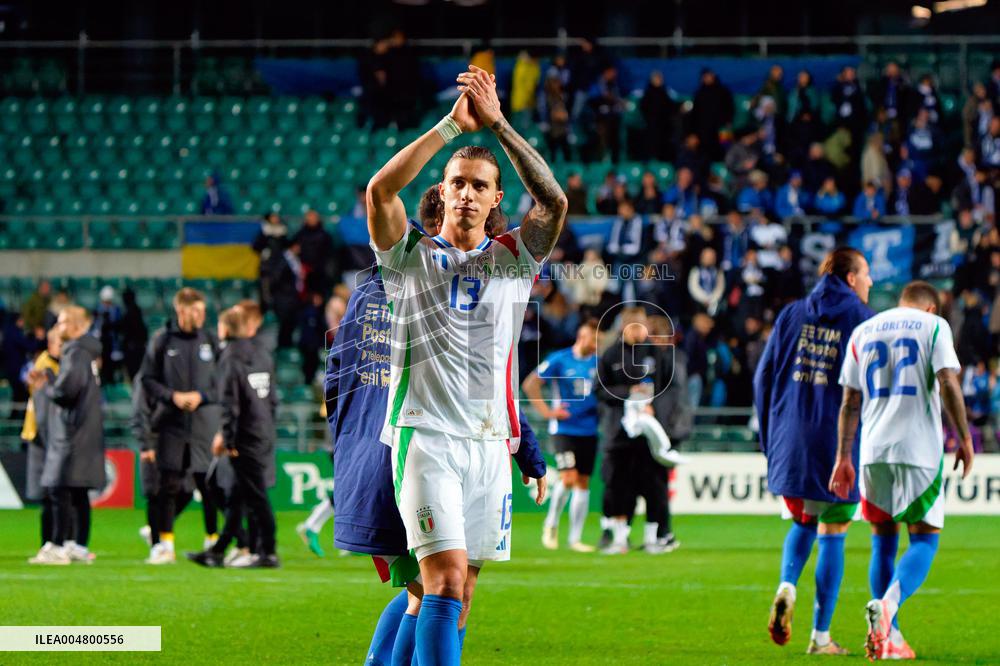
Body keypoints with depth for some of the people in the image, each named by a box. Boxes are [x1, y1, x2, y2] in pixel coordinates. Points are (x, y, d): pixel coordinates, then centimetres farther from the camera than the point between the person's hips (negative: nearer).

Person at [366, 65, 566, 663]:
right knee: (446, 579, -17)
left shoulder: (514, 260, 12)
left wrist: (497, 124, -7)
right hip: (426, 433, -4)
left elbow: (555, 201, -5)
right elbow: (381, 190, -12)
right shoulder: (413, 257, 6)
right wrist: (455, 125, -13)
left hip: (490, 439, 4)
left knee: (459, 583, 7)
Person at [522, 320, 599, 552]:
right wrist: (546, 411, -7)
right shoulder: (559, 360, -6)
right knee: (568, 478, -15)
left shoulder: (598, 362, 5)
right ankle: (551, 523, 9)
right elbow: (530, 384, -2)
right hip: (564, 429, -4)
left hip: (589, 430, 4)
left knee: (583, 483, 4)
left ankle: (575, 538, 11)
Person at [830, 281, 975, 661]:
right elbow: (948, 384, -8)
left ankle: (888, 638, 7)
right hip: (920, 449, -4)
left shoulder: (862, 332, 15)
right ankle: (887, 606, -26)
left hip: (873, 450, 4)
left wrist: (844, 457, 15)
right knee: (924, 540, 1)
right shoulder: (933, 326, 3)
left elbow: (850, 402, 14)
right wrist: (964, 438, -2)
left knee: (883, 540, 13)